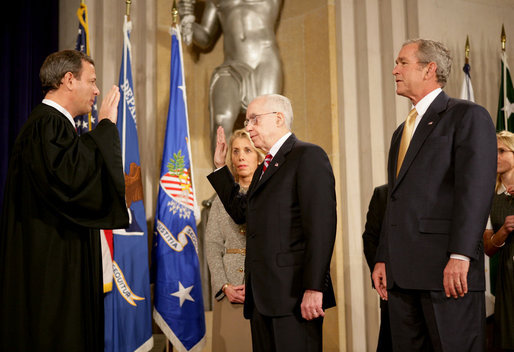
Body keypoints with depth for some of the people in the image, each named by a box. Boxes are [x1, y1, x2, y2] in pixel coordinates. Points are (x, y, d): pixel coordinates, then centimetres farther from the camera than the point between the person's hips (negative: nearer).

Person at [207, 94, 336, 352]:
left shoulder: (308, 156, -6)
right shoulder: (264, 168, 23)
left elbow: (321, 225, -15)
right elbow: (241, 212, 27)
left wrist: (314, 288, -21)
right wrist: (220, 167, 24)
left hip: (293, 293, -8)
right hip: (261, 295, 9)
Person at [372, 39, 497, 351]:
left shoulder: (468, 116, -1)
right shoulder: (402, 131, 24)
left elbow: (476, 189, -12)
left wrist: (460, 255, -21)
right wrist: (383, 259, 16)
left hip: (448, 269, -7)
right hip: (402, 273, 8)